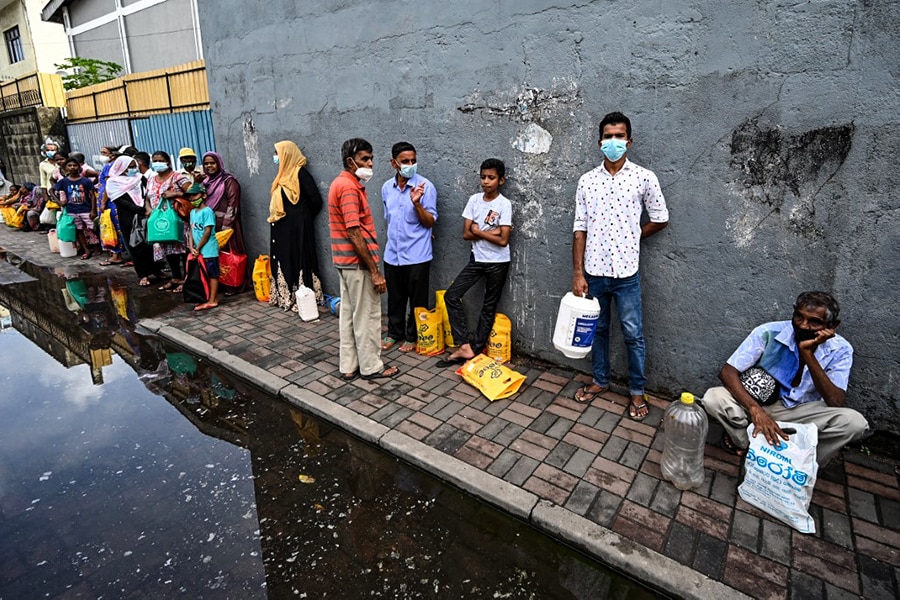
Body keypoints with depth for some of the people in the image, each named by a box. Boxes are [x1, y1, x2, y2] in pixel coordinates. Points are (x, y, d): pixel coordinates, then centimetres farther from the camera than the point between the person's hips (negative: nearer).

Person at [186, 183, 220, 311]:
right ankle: (206, 298, 23)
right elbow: (192, 231, 11)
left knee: (212, 275, 0)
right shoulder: (193, 212, 12)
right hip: (198, 251, 8)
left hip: (208, 250, -8)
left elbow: (207, 232, -16)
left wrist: (198, 248, -11)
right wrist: (191, 247, -2)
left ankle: (212, 301, 4)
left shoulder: (207, 211, -13)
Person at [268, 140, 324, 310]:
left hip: (297, 227, -9)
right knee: (284, 260, 11)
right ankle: (286, 296, 20)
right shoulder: (284, 175, 14)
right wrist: (275, 218, 10)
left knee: (299, 260, -3)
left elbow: (316, 200, -15)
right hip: (283, 228, 9)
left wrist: (304, 218, -1)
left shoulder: (300, 173, -12)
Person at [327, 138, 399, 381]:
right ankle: (371, 367, 15)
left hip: (345, 260, 10)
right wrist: (375, 271, -22)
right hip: (357, 262, -10)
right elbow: (354, 233, -24)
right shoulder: (349, 187, -18)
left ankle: (349, 366, 23)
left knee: (349, 313, 14)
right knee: (367, 315, 2)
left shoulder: (341, 184, 14)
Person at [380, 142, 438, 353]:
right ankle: (394, 333, 33)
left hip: (417, 255, -4)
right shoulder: (387, 187, 6)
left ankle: (413, 337, 23)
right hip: (392, 253, 5)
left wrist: (416, 203, -24)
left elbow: (430, 222, -11)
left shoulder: (425, 186, -10)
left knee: (417, 300, 7)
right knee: (395, 298, 16)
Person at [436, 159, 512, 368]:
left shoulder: (504, 204, -11)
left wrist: (478, 231, -11)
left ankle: (475, 350, 19)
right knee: (451, 295, -4)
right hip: (476, 259, 5)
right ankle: (465, 346, 2)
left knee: (489, 307, 6)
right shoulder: (474, 200, 1)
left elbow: (503, 241, -17)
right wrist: (491, 232, -13)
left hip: (497, 262, -4)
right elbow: (466, 234, -3)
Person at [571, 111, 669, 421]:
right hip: (594, 271, 2)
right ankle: (600, 381, 34)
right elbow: (580, 229, 1)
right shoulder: (587, 180, 3)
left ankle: (637, 391, 24)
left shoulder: (644, 177, -3)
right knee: (597, 329, 16)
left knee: (633, 334, 7)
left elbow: (660, 219, 7)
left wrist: (629, 238, 5)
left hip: (626, 272, -2)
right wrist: (578, 273, -3)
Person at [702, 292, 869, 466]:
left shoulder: (839, 349, -13)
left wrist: (807, 353, -32)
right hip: (758, 404, -1)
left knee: (854, 422, -26)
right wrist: (755, 410, -40)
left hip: (801, 413, 2)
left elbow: (836, 403, -24)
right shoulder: (769, 332, -19)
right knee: (714, 399, -30)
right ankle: (750, 447, -5)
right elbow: (727, 372, -24)